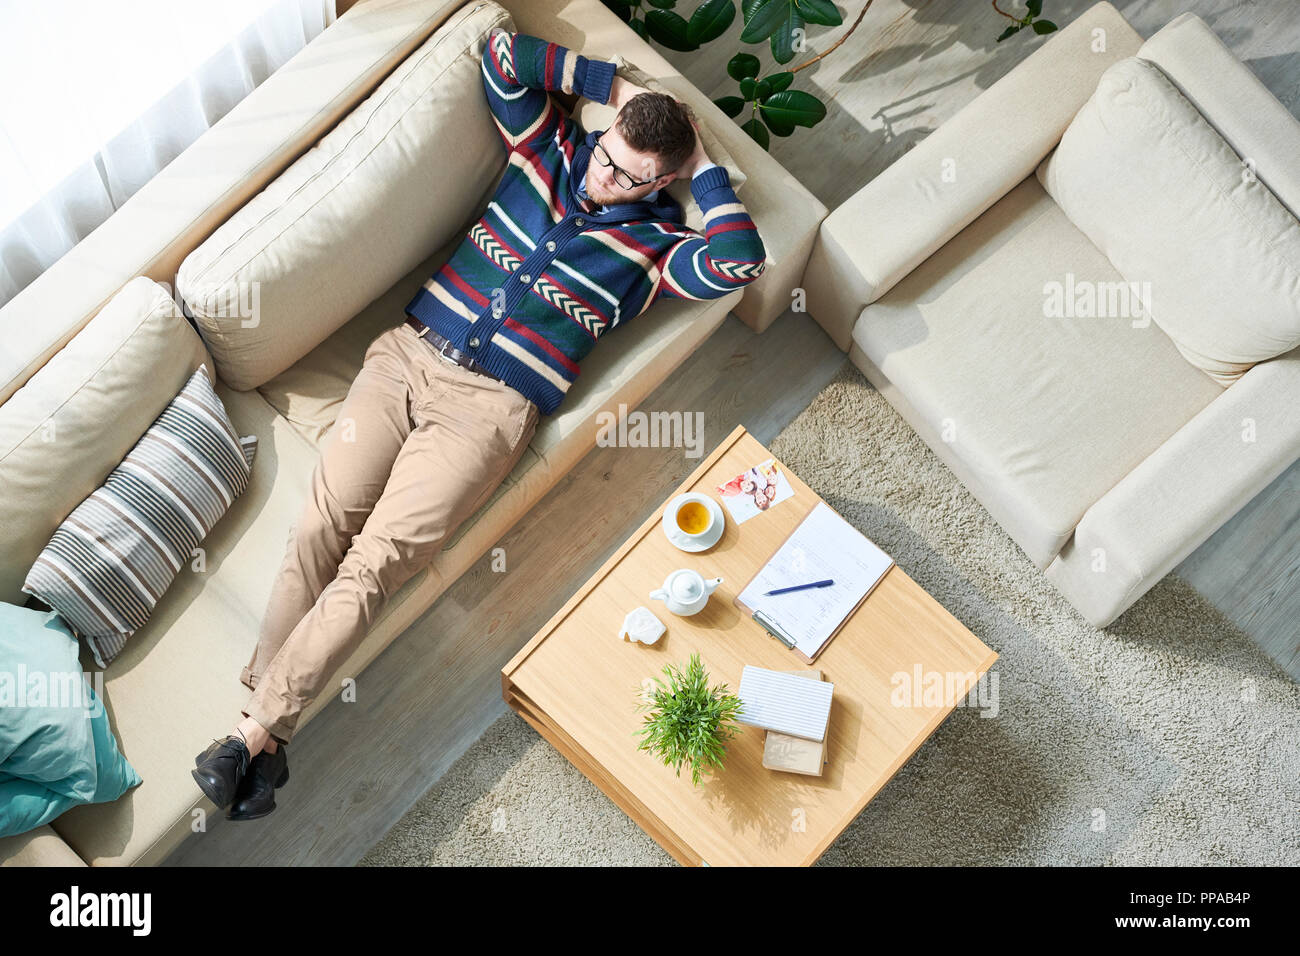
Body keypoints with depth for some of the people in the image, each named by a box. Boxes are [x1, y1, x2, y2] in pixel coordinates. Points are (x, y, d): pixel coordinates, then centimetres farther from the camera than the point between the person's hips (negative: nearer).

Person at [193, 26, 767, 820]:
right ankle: (264, 731, -10)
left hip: (489, 407, -3)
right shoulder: (551, 150, 14)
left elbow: (740, 262, -15)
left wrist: (707, 168, 0)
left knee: (374, 564, -18)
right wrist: (612, 81, 13)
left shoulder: (652, 242, 3)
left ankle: (256, 731, -13)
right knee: (323, 523, -13)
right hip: (409, 353, 4)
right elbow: (504, 55, 13)